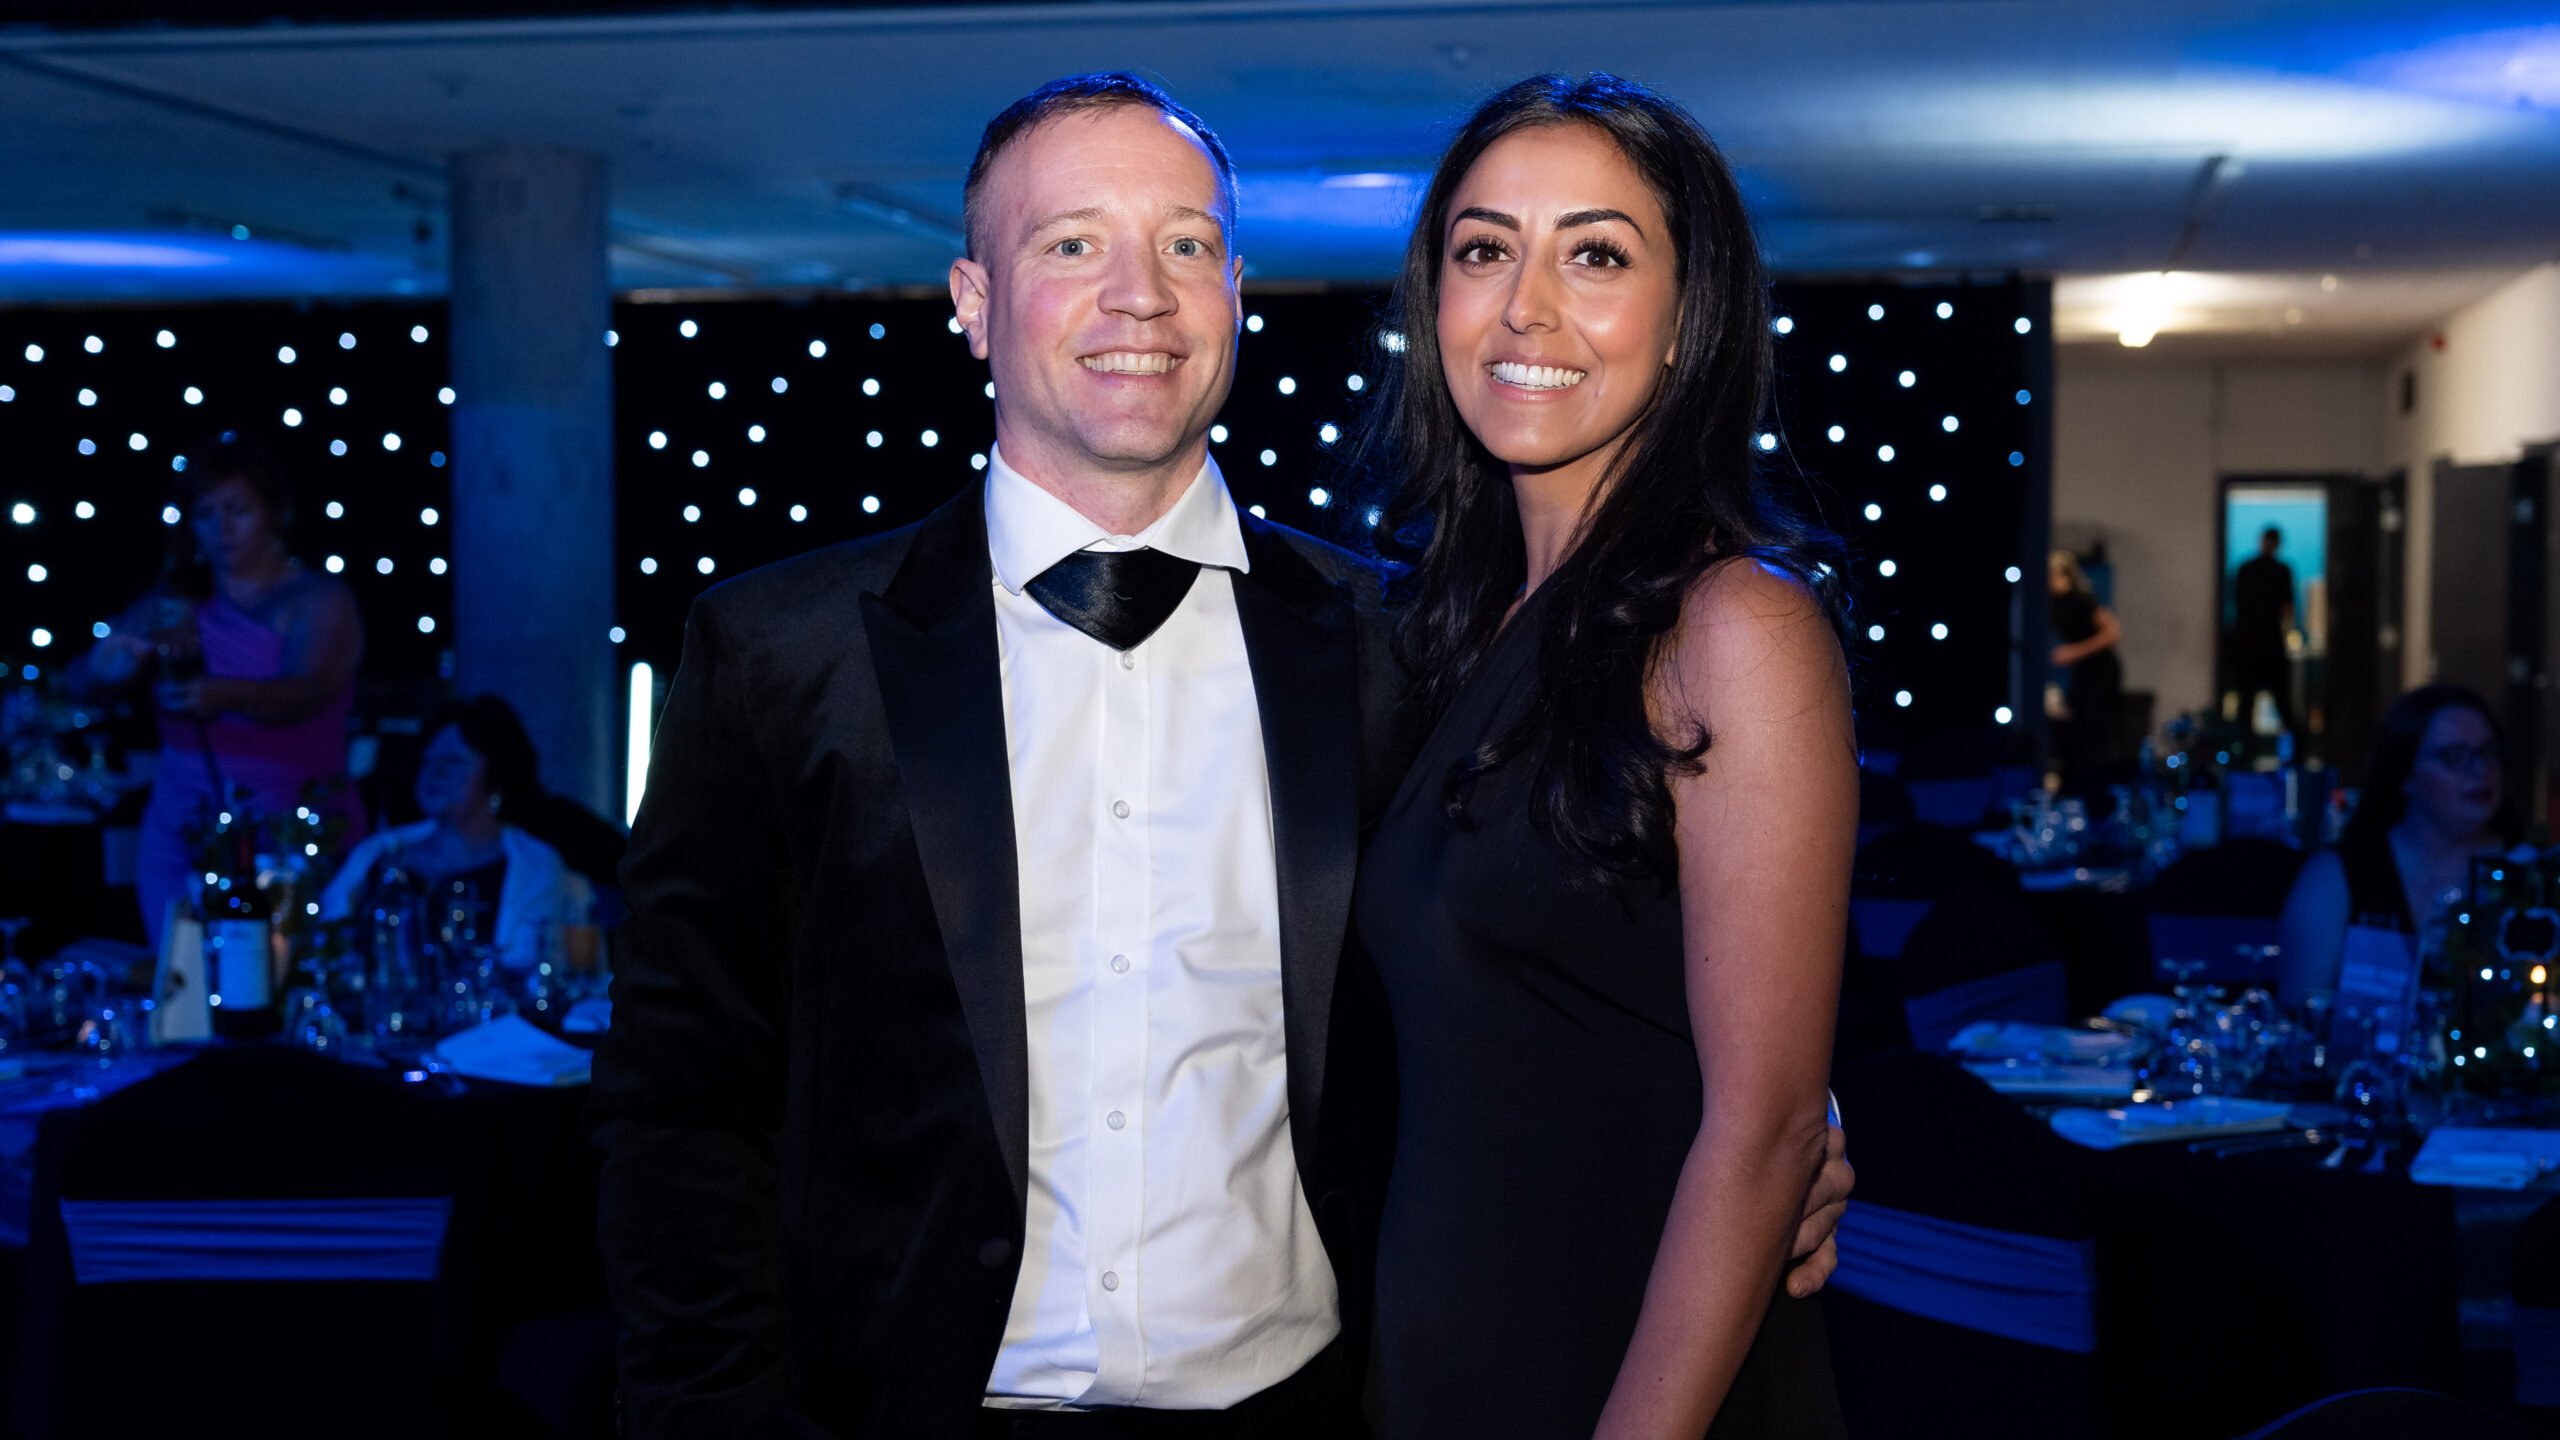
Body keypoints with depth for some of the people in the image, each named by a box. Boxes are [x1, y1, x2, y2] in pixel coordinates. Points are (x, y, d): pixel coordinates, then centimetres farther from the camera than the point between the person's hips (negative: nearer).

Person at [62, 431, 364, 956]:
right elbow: (80, 684, -1)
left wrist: (225, 695, -41)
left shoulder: (320, 600, -4)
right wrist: (109, 664, -24)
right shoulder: (173, 604, 7)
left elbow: (307, 695, -21)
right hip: (182, 841, 3)